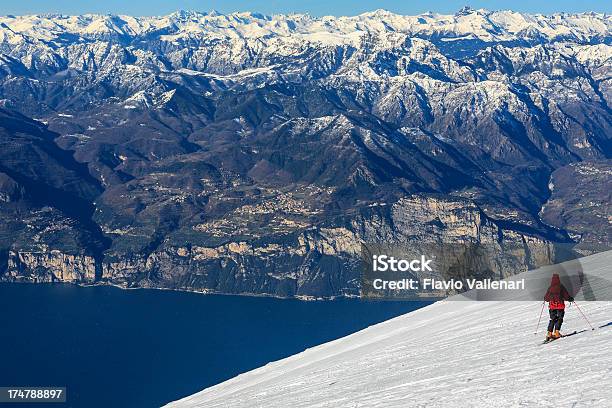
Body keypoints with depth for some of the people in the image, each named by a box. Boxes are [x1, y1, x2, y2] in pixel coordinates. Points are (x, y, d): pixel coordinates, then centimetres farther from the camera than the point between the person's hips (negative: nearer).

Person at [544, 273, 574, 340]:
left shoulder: (550, 288, -1)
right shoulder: (561, 287, -8)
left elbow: (546, 298, 6)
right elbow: (566, 295, -6)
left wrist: (545, 299, 29)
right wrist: (571, 299, 13)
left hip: (552, 306, 3)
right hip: (560, 306, -3)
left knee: (553, 319, 12)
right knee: (559, 319, 4)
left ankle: (549, 333, 2)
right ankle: (556, 332, -9)